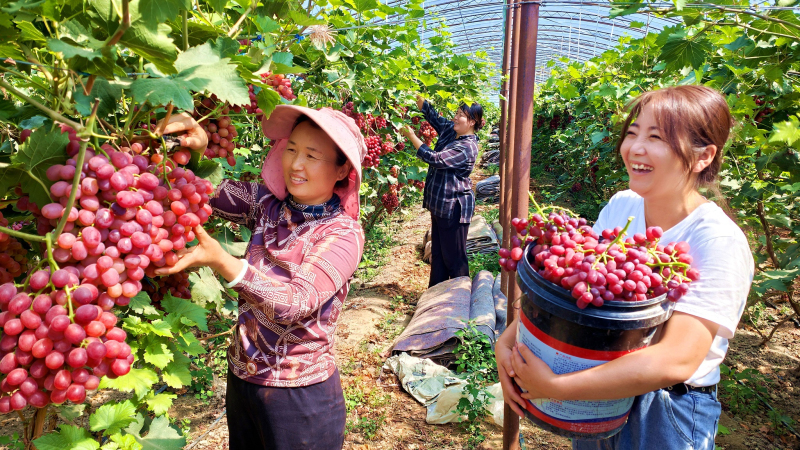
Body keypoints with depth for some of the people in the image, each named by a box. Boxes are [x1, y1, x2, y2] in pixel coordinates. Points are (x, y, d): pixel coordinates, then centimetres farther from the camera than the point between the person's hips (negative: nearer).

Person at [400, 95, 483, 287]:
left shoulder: (468, 147, -22)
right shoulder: (450, 130, 5)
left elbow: (434, 158, -26)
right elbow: (433, 117, 16)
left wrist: (411, 136, -19)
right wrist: (419, 99, -1)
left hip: (454, 207, -10)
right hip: (440, 203, 10)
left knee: (454, 257, 1)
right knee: (437, 253, 18)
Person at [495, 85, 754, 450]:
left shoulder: (720, 243, -24)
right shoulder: (621, 206, -6)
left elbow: (677, 360, -32)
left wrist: (554, 387, -36)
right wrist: (509, 338, -20)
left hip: (668, 417, -4)